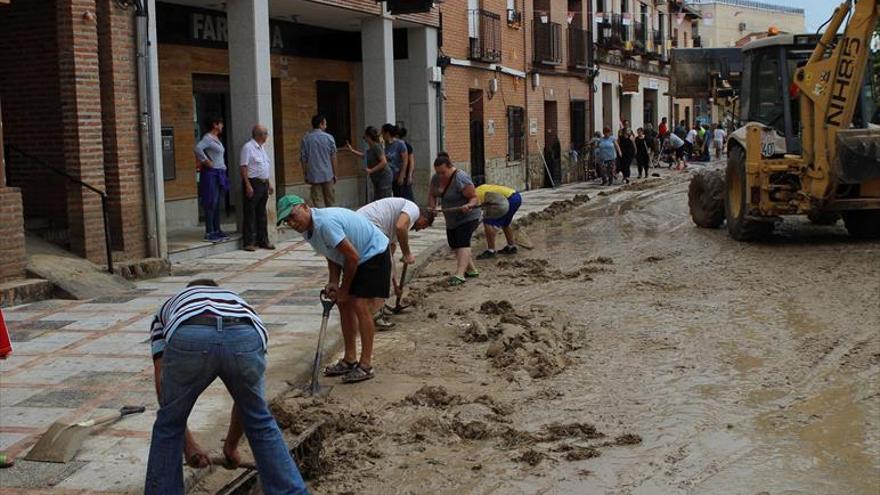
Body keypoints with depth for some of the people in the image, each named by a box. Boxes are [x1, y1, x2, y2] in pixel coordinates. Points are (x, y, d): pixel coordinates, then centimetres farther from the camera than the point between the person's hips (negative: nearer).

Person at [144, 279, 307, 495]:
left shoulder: (167, 310, 43)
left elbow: (162, 387, 34)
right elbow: (246, 396, 47)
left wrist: (188, 444, 43)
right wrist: (231, 445, 60)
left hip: (188, 337, -2)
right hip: (244, 337, 2)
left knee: (168, 426, 27)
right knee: (261, 423, 28)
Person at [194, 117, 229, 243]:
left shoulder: (216, 139, 15)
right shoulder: (207, 138, -14)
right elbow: (197, 148, -31)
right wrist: (206, 161, -22)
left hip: (219, 174, 9)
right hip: (211, 174, -9)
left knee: (217, 204, 12)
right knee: (211, 204, -7)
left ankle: (217, 230, 19)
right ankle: (209, 233, -5)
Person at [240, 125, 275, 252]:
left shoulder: (261, 148, 16)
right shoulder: (248, 147, -11)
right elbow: (244, 167, -16)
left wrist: (269, 183, 19)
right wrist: (248, 185, -21)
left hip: (263, 183, 9)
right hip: (253, 183, -9)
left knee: (262, 214, 13)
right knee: (250, 214, -5)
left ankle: (263, 240, 19)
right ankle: (249, 242, -2)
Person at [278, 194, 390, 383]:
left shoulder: (325, 223, -31)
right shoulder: (307, 230, -1)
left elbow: (353, 257, -28)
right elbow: (333, 255, 10)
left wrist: (344, 290, -16)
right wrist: (333, 283, -6)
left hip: (374, 253, -10)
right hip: (356, 258, 10)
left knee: (360, 305, -15)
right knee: (344, 304, 8)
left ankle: (366, 365, -10)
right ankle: (349, 360, 17)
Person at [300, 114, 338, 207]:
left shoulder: (305, 139, 0)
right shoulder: (329, 138, -4)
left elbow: (303, 159, 2)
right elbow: (333, 157, -1)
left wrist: (305, 175, 10)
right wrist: (334, 174, 8)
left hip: (313, 176, 1)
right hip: (327, 175, -1)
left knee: (317, 202, 1)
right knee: (329, 202, 10)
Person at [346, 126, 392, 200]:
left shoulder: (376, 147, -17)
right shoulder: (370, 148, 10)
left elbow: (384, 162, -24)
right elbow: (364, 156, 32)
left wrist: (371, 170, -22)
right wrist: (352, 150, 32)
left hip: (383, 177, -10)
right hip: (377, 179, 10)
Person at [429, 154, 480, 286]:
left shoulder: (461, 178, -26)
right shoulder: (436, 178, -4)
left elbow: (474, 197, -22)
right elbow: (432, 194, 5)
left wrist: (469, 206, -41)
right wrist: (432, 208, -12)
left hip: (467, 217, -8)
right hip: (451, 220, 9)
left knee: (462, 243, -19)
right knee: (454, 245, 9)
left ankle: (460, 274, -29)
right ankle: (471, 270, 20)